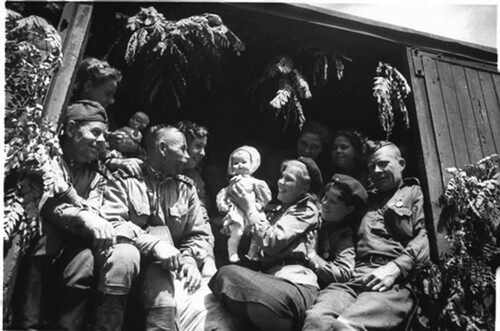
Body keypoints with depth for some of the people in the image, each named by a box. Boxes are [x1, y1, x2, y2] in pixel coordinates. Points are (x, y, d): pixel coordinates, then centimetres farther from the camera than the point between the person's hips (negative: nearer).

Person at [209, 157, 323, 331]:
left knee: (227, 275, -30)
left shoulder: (306, 210, 2)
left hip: (295, 284, -8)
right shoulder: (284, 208, 28)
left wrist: (250, 209, -1)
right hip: (274, 278, 8)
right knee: (227, 273, -20)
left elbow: (271, 242, -11)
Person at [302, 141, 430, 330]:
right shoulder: (366, 200, 34)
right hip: (353, 277, 4)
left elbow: (425, 236, 2)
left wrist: (395, 268, -13)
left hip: (394, 281, -4)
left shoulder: (414, 193, 20)